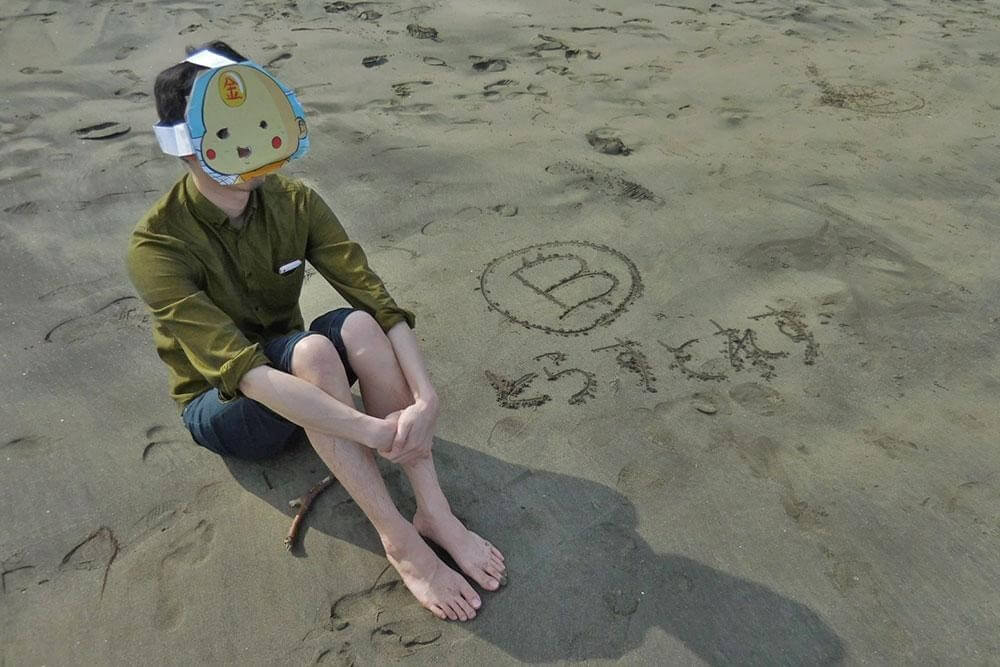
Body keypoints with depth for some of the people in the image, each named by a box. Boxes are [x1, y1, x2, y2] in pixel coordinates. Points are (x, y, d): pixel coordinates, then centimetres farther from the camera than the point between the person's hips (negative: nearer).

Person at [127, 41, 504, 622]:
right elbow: (242, 371, -37)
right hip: (222, 409, -4)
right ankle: (399, 541, -29)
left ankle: (435, 514, -26)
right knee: (311, 351, -37)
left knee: (359, 325, -30)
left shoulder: (294, 203, -11)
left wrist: (426, 398, -36)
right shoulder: (159, 246, -26)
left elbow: (378, 298, -21)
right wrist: (376, 432, -43)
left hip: (293, 375, 4)